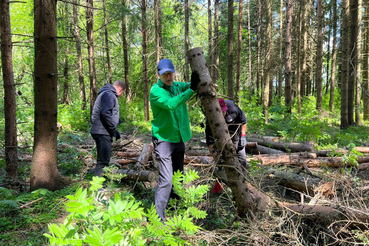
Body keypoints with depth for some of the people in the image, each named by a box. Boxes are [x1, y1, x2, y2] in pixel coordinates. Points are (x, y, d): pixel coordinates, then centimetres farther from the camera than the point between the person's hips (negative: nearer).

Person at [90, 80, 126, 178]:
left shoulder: (106, 94, 23)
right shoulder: (109, 95, -10)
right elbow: (105, 113, -23)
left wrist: (113, 130, 19)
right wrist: (114, 130, -18)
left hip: (102, 132, 11)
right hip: (103, 133, -11)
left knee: (103, 159, 17)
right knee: (103, 160, -11)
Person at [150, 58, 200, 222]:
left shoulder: (178, 86, 8)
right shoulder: (156, 90, -14)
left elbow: (191, 85, 1)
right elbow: (170, 104, -30)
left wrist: (198, 81, -22)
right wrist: (191, 90, -33)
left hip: (179, 139, 7)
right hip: (163, 140, -7)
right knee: (166, 179, -13)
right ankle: (158, 217, -6)